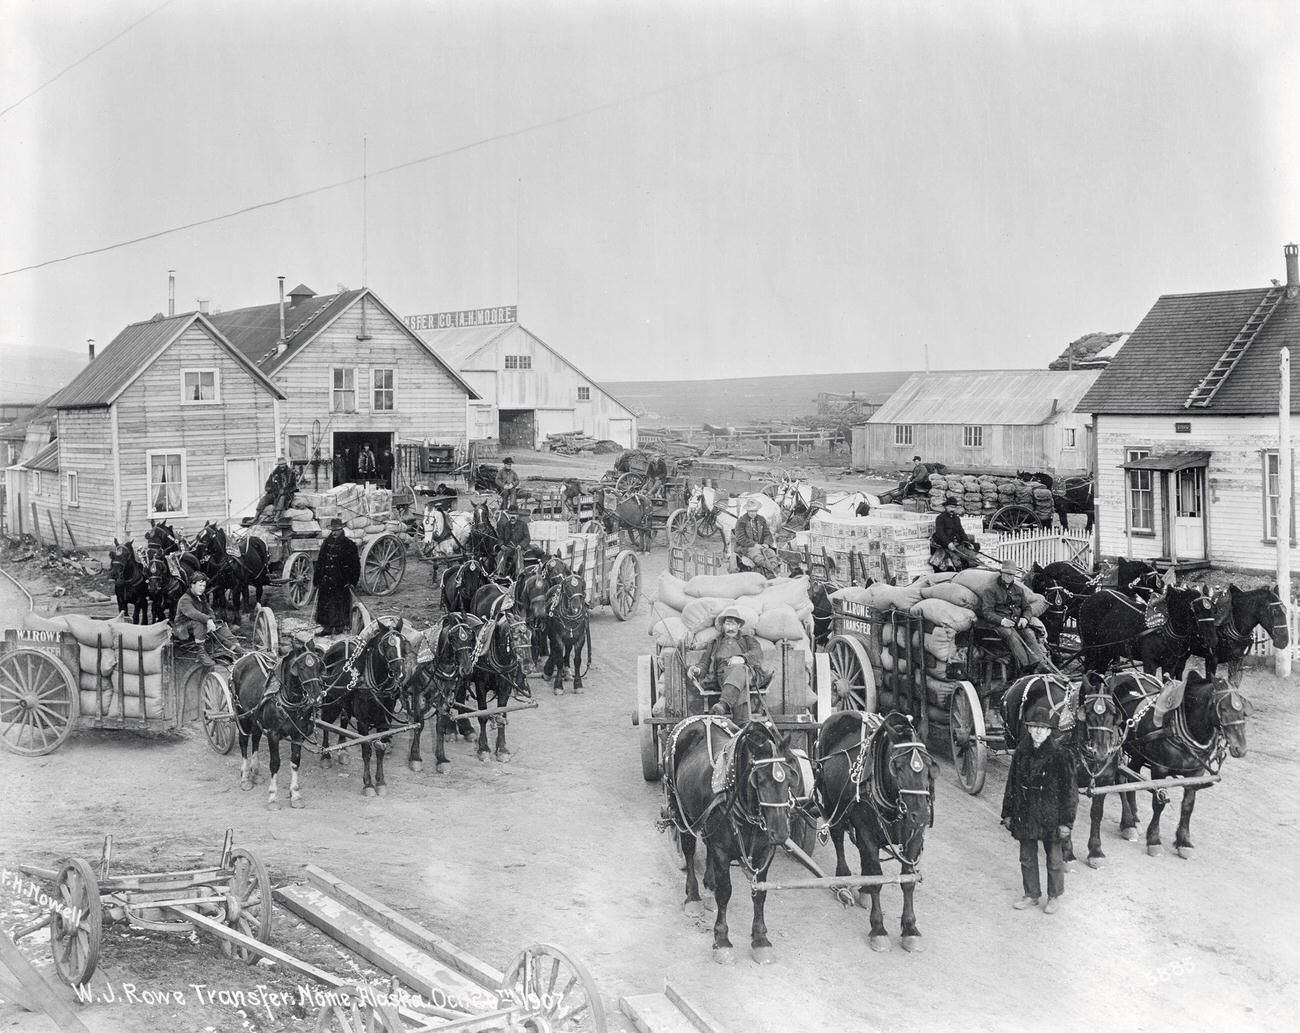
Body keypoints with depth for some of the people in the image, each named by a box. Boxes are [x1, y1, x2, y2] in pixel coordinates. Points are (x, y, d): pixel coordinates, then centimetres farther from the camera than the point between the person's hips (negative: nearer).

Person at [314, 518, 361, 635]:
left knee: (341, 603, 0)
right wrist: (317, 580, 11)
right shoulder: (326, 543, 10)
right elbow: (319, 562, 15)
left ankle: (340, 627, 10)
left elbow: (355, 564, -3)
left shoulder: (349, 545, -3)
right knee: (325, 603, 5)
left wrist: (353, 580, -10)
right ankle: (327, 627, 12)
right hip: (326, 580, 4)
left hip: (342, 581, -4)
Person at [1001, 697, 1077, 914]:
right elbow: (1011, 785, 9)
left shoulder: (1060, 756, -13)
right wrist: (1008, 813, 9)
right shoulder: (1021, 754, 0)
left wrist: (1066, 821, -11)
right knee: (1027, 857, 15)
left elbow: (1068, 791, -10)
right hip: (1025, 815, 4)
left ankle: (1054, 897, 27)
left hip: (1050, 816, -4)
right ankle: (1031, 895, 31)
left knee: (1054, 859, 10)